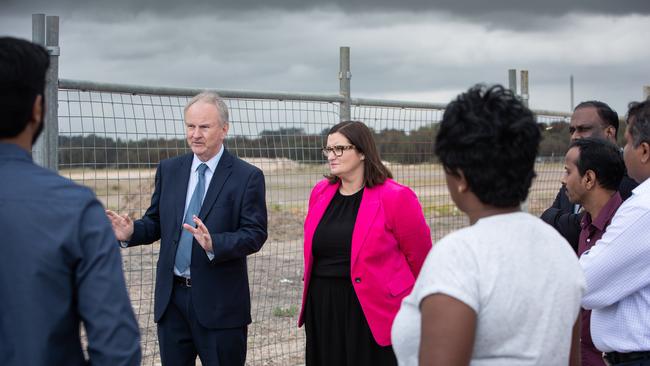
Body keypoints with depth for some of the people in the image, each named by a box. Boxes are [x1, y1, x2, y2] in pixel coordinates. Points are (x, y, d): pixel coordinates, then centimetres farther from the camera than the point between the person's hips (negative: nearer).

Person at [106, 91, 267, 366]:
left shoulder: (247, 177, -6)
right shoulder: (168, 170, 8)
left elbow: (255, 234, -11)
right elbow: (156, 222, 12)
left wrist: (214, 243, -29)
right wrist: (131, 232, -11)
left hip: (218, 302, -4)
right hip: (171, 296, 4)